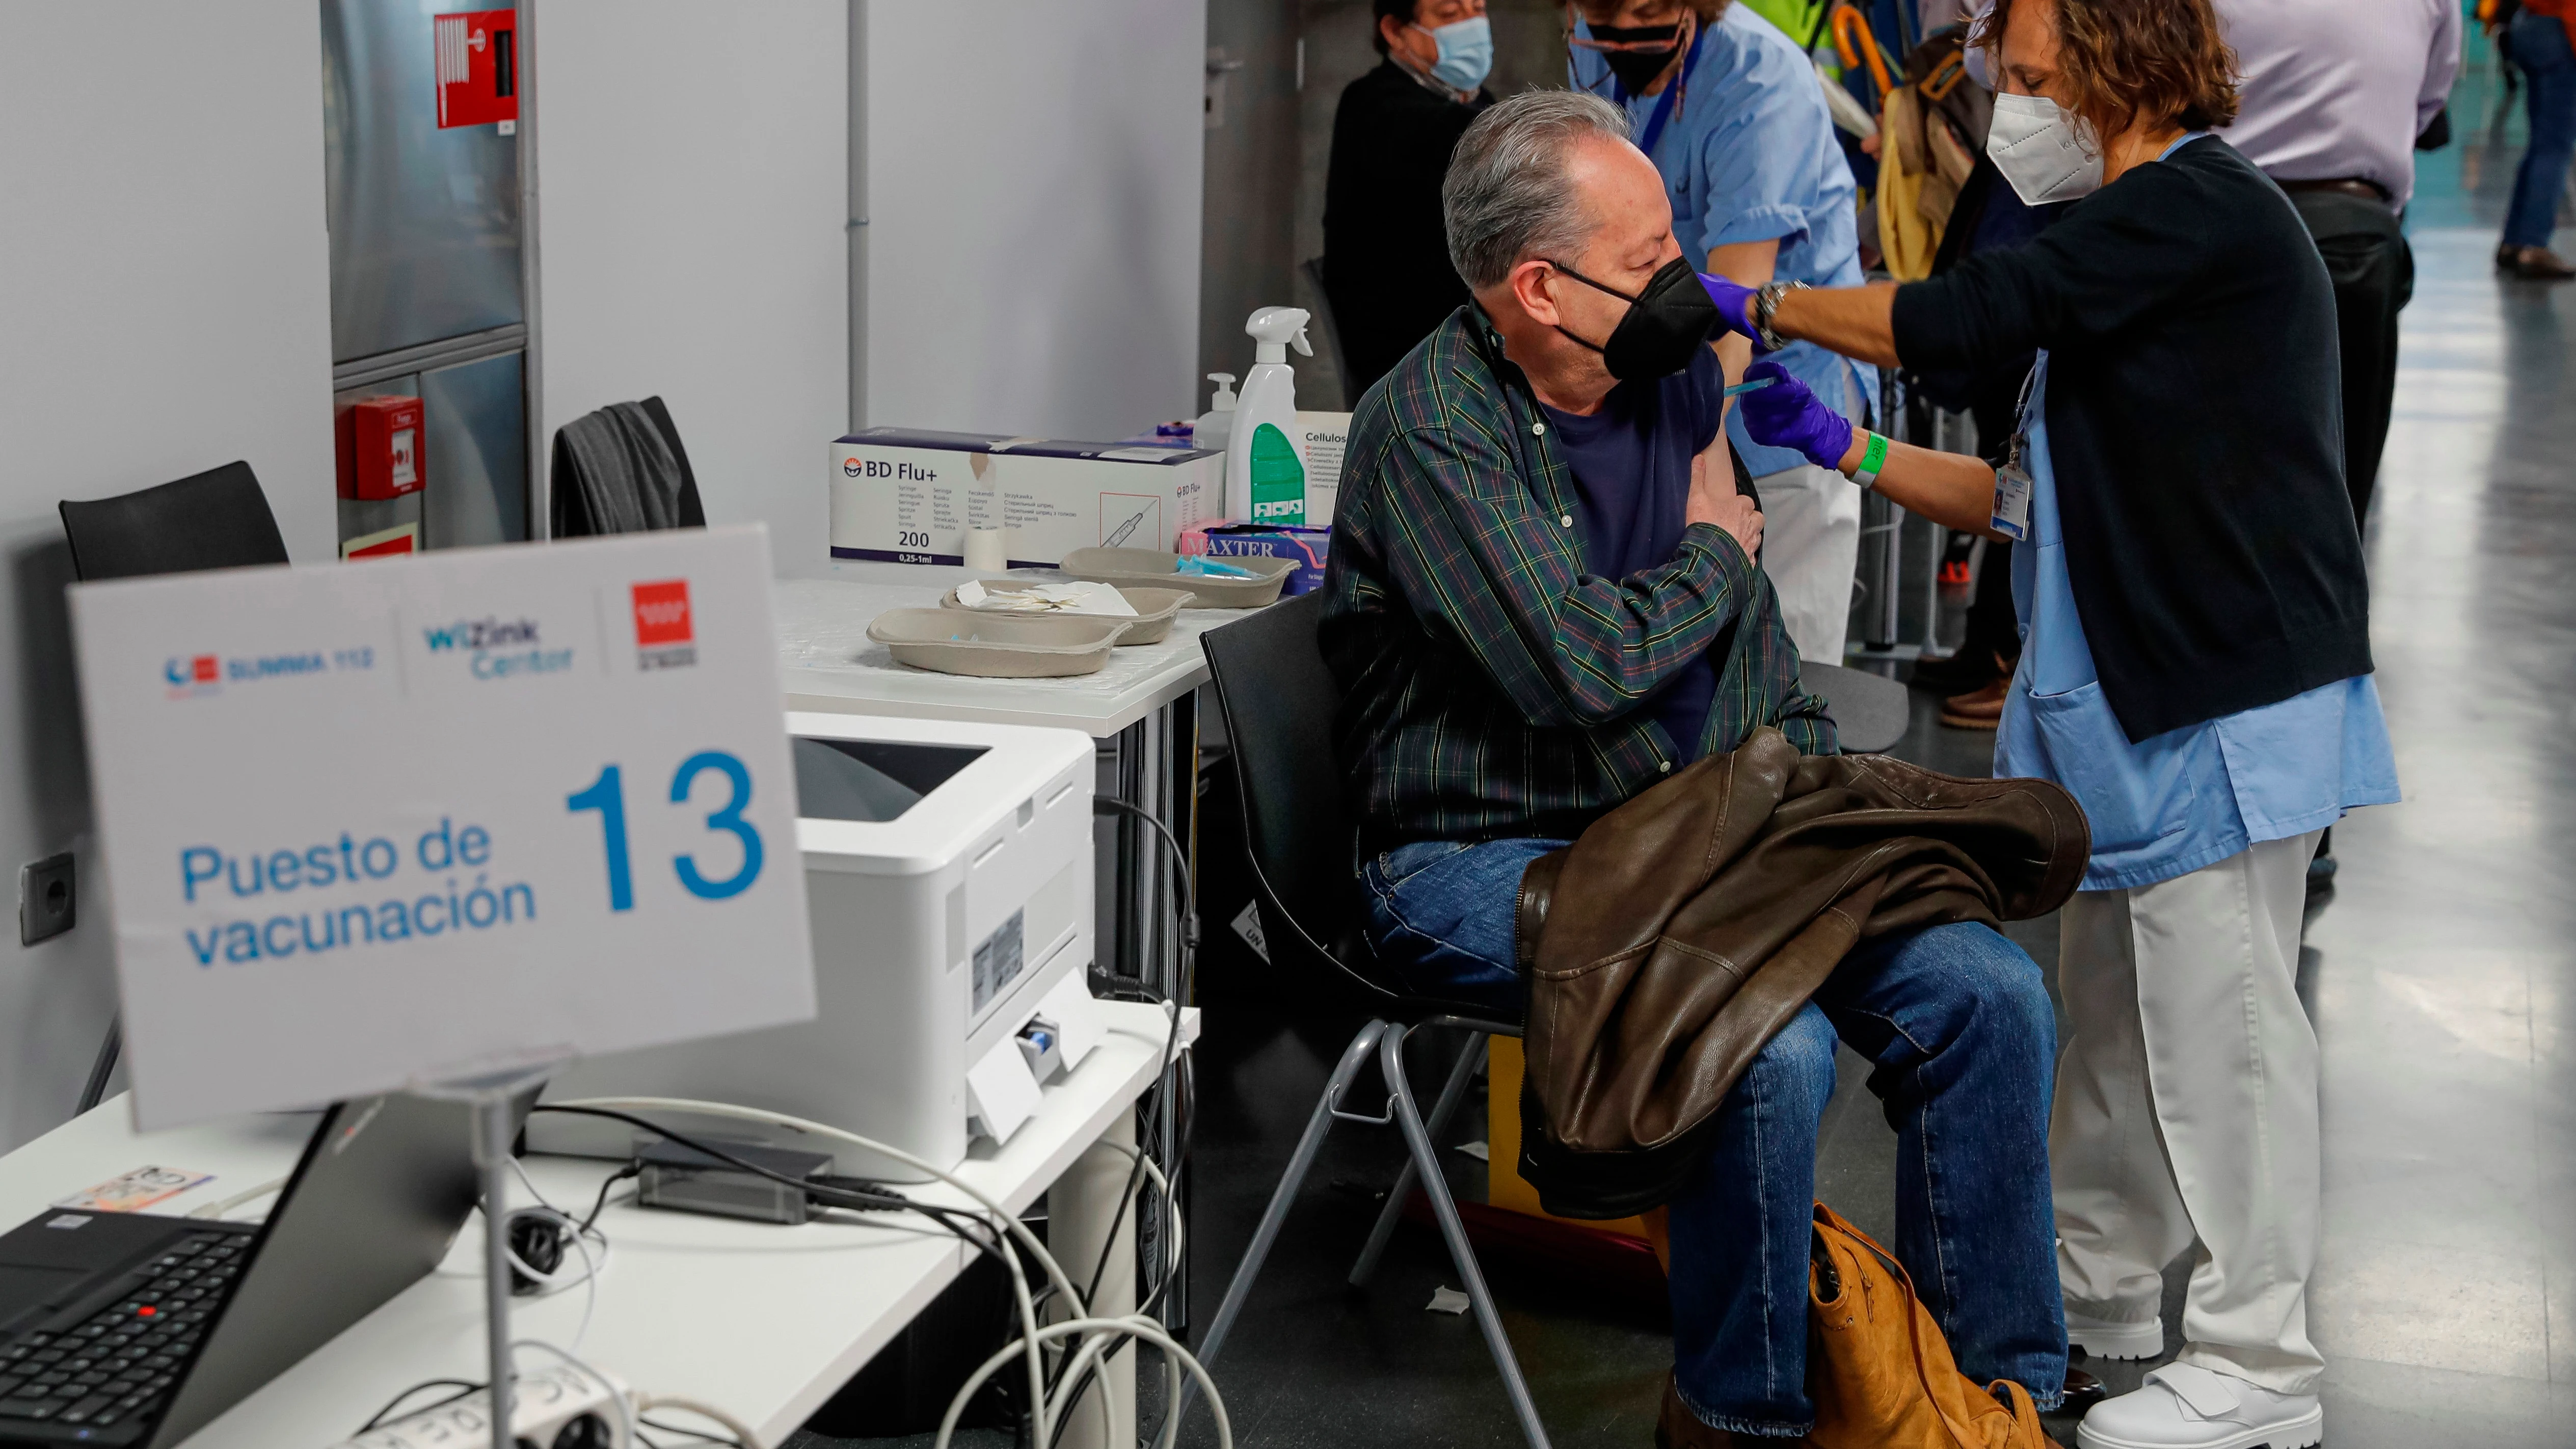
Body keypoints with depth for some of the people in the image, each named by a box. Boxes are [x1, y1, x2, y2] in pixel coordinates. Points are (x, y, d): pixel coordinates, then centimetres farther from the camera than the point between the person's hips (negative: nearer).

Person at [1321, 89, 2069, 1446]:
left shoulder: (1674, 378, 10)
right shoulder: (1428, 430, -15)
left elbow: (1755, 648, 23)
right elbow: (1576, 666, -26)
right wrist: (1714, 551, -8)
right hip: (1485, 862, -7)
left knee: (1990, 994, -9)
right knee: (1775, 1041, -31)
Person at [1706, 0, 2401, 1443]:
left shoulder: (2202, 206, -13)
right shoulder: (2140, 244, 17)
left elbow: (1965, 317, -19)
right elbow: (2037, 500, 16)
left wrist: (1751, 304, -7)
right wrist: (1838, 444, 10)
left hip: (2231, 700, -10)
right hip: (2140, 700, 10)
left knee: (2218, 1016, -5)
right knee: (2113, 1003, 17)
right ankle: (2101, 1289, 31)